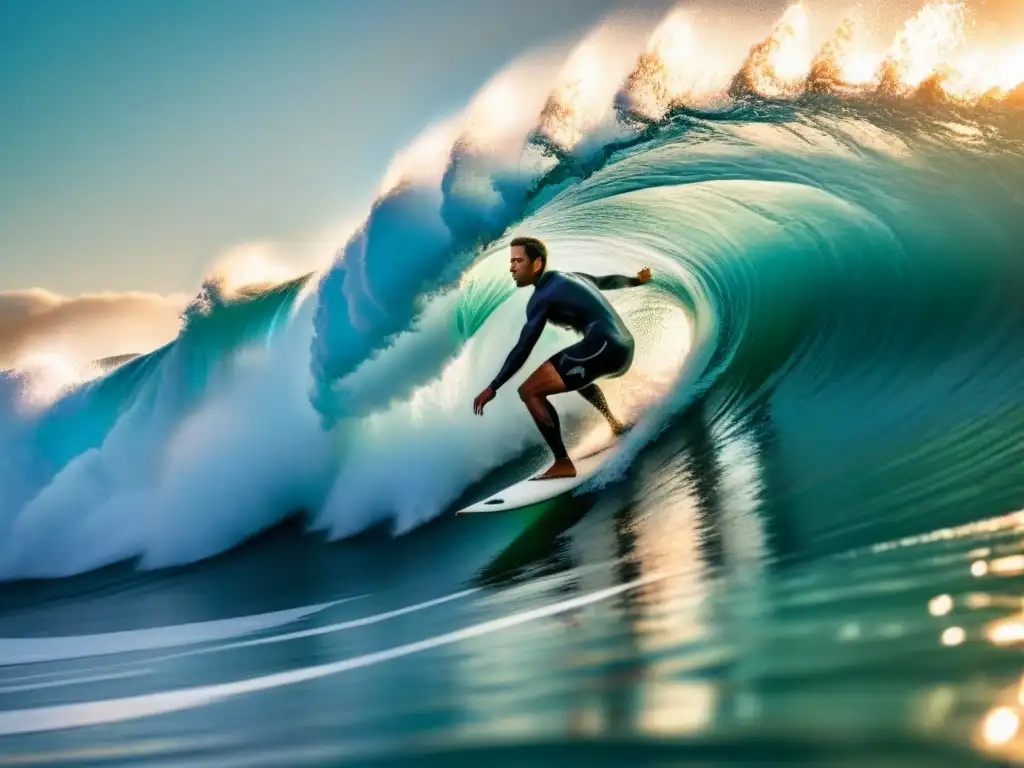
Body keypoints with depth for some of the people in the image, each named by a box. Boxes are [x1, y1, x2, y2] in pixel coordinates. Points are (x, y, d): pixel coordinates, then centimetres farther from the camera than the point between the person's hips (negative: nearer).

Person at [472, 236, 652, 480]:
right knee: (574, 372, 41)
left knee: (529, 391, -11)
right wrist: (637, 280, 57)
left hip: (604, 348, -10)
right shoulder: (571, 277, 19)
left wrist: (492, 388, -14)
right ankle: (614, 423, 47)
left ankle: (563, 463, -15)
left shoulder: (542, 297, -6)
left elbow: (523, 349, -13)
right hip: (625, 348, 10)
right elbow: (608, 281, 36)